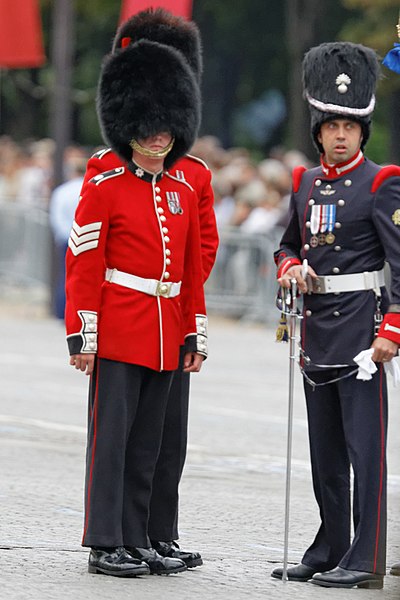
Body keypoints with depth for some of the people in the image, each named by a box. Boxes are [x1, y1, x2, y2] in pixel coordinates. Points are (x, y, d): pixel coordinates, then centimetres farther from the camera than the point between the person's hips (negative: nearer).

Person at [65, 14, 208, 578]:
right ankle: (106, 546, -4)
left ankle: (138, 541, 14)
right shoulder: (104, 189, -5)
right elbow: (83, 268, -7)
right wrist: (83, 336, -12)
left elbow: (193, 271, 17)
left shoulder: (183, 193, 13)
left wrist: (196, 336, 13)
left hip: (165, 339, 6)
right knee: (111, 437, -5)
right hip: (118, 334, -6)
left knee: (147, 445, 9)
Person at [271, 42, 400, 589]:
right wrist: (291, 268, 1)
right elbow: (289, 244, 25)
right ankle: (329, 549, 20)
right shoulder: (305, 185, 12)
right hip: (317, 328, 7)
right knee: (324, 451, 12)